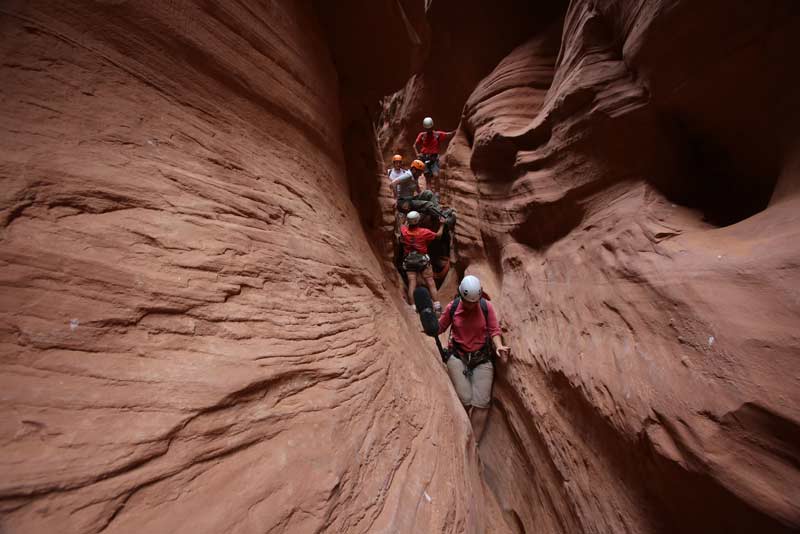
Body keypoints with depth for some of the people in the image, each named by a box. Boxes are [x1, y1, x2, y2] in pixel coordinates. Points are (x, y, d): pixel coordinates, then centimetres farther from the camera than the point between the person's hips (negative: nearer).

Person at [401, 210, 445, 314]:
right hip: (422, 259, -2)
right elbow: (438, 235, 6)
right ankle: (437, 307, -1)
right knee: (431, 283, 0)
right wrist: (442, 224, 20)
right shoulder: (424, 232, -8)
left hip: (409, 260, 3)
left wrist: (407, 220, 41)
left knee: (412, 284, -1)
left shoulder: (404, 231, -2)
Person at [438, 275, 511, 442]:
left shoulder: (486, 306, -6)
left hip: (482, 358, 1)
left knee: (481, 403, -4)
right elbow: (440, 327, 7)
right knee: (464, 401, -9)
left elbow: (494, 330, -2)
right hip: (457, 356, -1)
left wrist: (499, 346, -19)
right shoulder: (452, 307, -5)